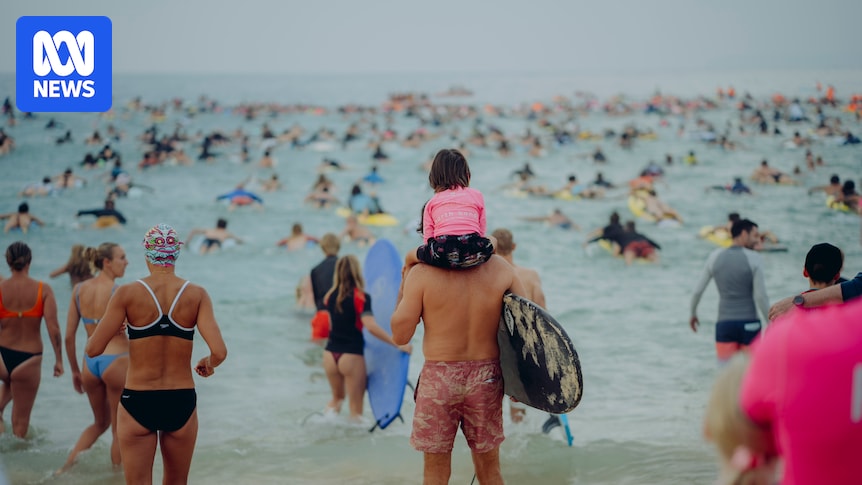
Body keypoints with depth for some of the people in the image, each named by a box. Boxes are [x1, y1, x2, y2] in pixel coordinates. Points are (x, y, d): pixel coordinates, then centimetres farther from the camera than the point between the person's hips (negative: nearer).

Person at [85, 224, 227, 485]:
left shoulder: (127, 293, -9)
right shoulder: (197, 295, -5)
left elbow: (93, 349, -9)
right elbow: (219, 352, -15)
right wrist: (208, 363, 9)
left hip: (137, 403, -2)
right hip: (181, 402, 2)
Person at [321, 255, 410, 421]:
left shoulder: (330, 296, 4)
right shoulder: (360, 297, -12)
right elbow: (371, 326, -25)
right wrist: (398, 344, -25)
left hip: (330, 353, 5)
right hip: (351, 355, -5)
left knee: (337, 397, 25)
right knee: (356, 407, 4)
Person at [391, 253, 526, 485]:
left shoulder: (422, 274, -13)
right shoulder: (501, 268, -4)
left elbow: (400, 335, -7)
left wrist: (404, 285, 4)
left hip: (438, 379, -2)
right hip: (487, 377, 2)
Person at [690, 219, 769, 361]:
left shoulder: (716, 256, 4)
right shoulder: (753, 258, -6)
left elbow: (697, 290, 9)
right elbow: (760, 296, -11)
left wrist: (693, 314, 25)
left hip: (724, 324, 2)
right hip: (749, 324, -2)